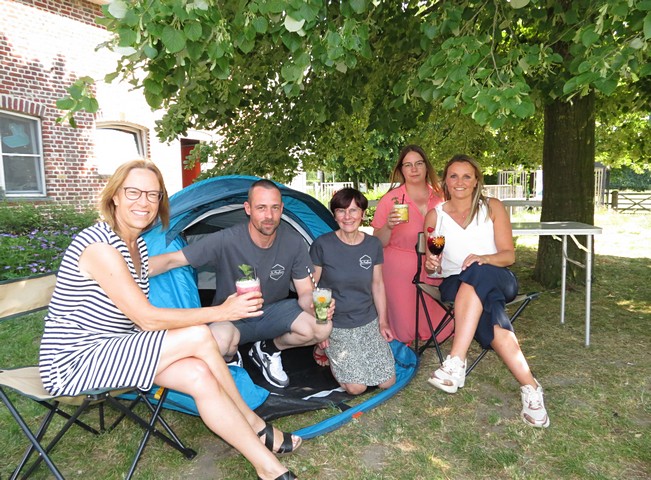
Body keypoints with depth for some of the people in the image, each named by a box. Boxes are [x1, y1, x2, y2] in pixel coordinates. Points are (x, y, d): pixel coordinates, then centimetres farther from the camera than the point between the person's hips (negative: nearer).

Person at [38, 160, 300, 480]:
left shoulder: (138, 244, 5)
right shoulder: (98, 244, -22)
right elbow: (147, 319, -24)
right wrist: (221, 312, -22)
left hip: (111, 351, 8)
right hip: (73, 363, -7)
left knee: (199, 375, -17)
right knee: (198, 336, -22)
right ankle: (256, 427, -5)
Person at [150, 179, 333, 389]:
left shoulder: (294, 242, -14)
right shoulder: (226, 240, -24)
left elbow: (305, 292, -7)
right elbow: (173, 260, -22)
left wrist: (315, 306, -32)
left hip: (273, 311, 3)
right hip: (231, 317, -3)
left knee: (323, 328, -22)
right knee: (219, 339, -40)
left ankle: (268, 349, 7)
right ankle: (231, 358, 2)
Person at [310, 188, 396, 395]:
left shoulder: (373, 245, -2)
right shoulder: (322, 245, -15)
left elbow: (378, 284, 7)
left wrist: (383, 321, 6)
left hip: (368, 322, 4)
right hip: (335, 326, -4)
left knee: (387, 382, -1)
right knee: (356, 386, -11)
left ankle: (352, 354, 23)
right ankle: (325, 350, 14)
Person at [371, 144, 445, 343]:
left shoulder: (439, 198, 2)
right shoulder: (390, 199, -9)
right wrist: (388, 226, -27)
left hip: (432, 270, 4)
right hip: (400, 270, -3)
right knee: (405, 333, -1)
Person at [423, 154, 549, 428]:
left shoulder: (492, 208, 5)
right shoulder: (435, 215, 8)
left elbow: (509, 255, 0)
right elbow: (430, 265, 13)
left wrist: (483, 258, -22)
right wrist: (431, 264, -13)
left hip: (497, 280, 0)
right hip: (455, 285, 1)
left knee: (477, 275, -39)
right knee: (487, 311, -35)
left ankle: (456, 362, -42)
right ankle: (530, 388, -29)